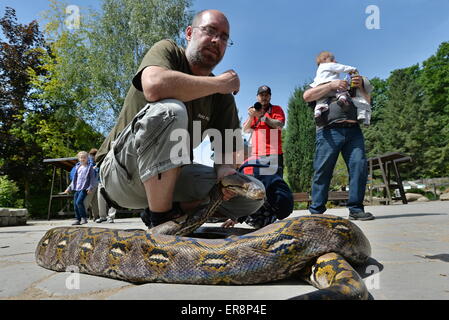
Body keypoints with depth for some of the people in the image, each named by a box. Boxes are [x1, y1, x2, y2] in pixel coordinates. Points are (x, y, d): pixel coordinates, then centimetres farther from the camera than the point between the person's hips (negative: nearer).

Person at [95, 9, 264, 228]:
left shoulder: (223, 96, 4)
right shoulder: (168, 51, -7)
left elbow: (227, 148, 3)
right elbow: (154, 86, -31)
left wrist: (225, 170, -21)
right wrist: (219, 82, -19)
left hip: (170, 177, 5)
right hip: (122, 169, -4)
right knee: (170, 111, -34)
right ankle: (160, 219, -23)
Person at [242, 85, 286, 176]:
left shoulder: (276, 109, 12)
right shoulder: (254, 111, 23)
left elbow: (280, 125, -7)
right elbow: (245, 130, 12)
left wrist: (262, 116, -12)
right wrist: (251, 117, -5)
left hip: (273, 155, -3)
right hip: (256, 155, 3)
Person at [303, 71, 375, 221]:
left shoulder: (348, 87, 35)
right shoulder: (317, 87, 24)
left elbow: (367, 100, 28)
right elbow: (307, 96, 1)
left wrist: (360, 86, 9)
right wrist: (332, 85, -4)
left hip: (354, 130, 4)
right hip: (329, 131, -4)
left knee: (359, 166, -10)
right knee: (323, 170, -8)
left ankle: (356, 209, -4)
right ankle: (316, 212, -5)